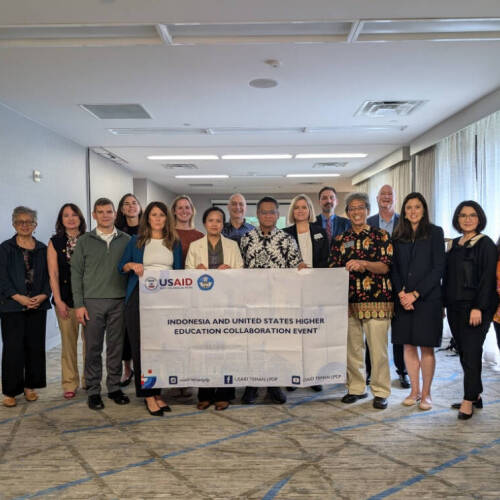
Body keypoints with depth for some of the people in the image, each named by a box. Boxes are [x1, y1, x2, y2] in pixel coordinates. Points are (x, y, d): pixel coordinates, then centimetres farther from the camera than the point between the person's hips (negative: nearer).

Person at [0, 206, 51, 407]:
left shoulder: (42, 249, 10)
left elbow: (49, 276, 8)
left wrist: (43, 296, -9)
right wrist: (18, 297, -15)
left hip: (38, 306, 3)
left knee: (35, 346, 6)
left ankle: (30, 386, 19)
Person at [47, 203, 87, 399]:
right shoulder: (55, 242, 6)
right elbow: (53, 274, 1)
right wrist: (58, 300, -6)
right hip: (66, 299, 0)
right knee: (68, 341, 4)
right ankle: (70, 383, 16)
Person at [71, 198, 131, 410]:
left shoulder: (126, 240, 7)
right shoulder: (84, 241, 5)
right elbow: (76, 273, 3)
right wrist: (79, 304, -4)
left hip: (119, 302, 1)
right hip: (92, 302, -1)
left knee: (116, 347, 7)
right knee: (93, 349, 4)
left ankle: (114, 387, 20)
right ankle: (93, 391, 16)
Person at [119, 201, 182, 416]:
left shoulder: (175, 243, 12)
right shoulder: (136, 241, 8)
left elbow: (180, 271, 11)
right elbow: (121, 267, 10)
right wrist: (131, 265, -12)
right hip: (140, 297, -1)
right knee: (141, 345, -3)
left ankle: (157, 392, 15)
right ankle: (148, 394, 6)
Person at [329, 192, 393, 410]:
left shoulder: (381, 236, 3)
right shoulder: (340, 239, 14)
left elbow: (386, 266, -6)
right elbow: (333, 267, 13)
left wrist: (363, 264, -21)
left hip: (376, 300, -3)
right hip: (348, 300, 3)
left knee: (378, 348, 0)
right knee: (352, 347, 9)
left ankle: (380, 392, 14)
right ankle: (355, 388, 24)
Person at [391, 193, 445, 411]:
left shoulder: (435, 232, 1)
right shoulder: (398, 236, 11)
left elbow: (438, 268, -6)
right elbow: (394, 268, 8)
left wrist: (416, 293, -12)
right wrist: (401, 293, -8)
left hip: (427, 297, -3)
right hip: (403, 298, 3)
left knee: (426, 346, 1)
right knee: (408, 345, 7)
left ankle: (426, 393, 14)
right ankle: (414, 391, 19)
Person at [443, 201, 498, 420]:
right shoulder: (454, 244, 14)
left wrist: (478, 308, -18)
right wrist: (445, 303, 11)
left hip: (474, 307, -7)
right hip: (455, 307, 7)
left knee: (471, 352, -5)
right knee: (464, 352, 11)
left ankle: (468, 401, 3)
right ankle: (475, 395, 22)